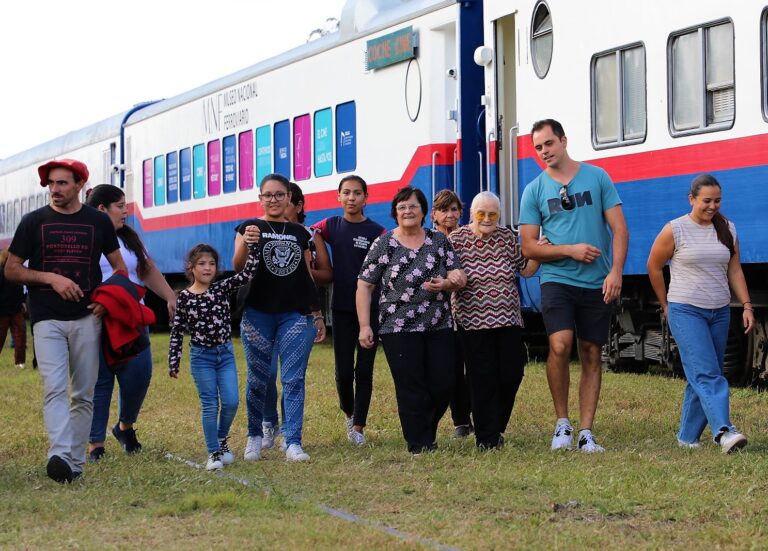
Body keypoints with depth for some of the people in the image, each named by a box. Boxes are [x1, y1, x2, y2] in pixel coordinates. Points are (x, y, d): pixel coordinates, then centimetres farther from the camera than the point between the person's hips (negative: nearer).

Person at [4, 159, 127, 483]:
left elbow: (119, 267, 16)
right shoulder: (34, 222, 5)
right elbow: (11, 270, 5)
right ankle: (60, 455, -30)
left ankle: (75, 462, 11)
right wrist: (51, 278, -10)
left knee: (84, 394, 4)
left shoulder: (98, 222, 8)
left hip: (87, 319, 2)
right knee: (55, 388, -17)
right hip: (47, 319, -2)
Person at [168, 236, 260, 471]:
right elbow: (177, 332, -2)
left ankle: (222, 439, 23)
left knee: (231, 402, -3)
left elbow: (248, 273, -11)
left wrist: (252, 246, -23)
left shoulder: (223, 289, 0)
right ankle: (214, 453, 6)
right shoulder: (184, 297, -5)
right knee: (210, 405, -2)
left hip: (225, 354, 2)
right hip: (201, 356, -2)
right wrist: (173, 362, -3)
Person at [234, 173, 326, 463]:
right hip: (258, 315, -2)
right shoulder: (250, 228, 5)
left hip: (296, 315, 2)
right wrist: (244, 245, -26)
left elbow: (308, 276, 15)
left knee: (294, 379, -3)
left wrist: (317, 314, 11)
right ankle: (254, 437, 18)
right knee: (258, 379, 3)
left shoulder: (300, 233, 13)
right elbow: (237, 267, -7)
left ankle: (293, 442, -3)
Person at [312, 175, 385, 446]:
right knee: (344, 371, 5)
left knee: (364, 371, 1)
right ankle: (349, 413, 30)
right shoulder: (331, 226, 6)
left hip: (370, 309, -1)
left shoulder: (376, 232, -2)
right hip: (342, 309, 1)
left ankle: (358, 427, 9)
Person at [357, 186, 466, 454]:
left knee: (443, 385, 1)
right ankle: (419, 444, 8)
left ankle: (426, 431, 26)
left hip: (439, 328, 3)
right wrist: (364, 326, -8)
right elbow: (364, 286, 0)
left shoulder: (439, 241, 9)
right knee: (411, 389, -4)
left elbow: (459, 276, 8)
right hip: (398, 329, -3)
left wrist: (446, 284, -16)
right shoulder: (383, 244, 1)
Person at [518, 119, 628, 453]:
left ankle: (586, 432, 9)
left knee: (591, 355, 4)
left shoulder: (597, 177, 4)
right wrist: (571, 250, -10)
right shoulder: (534, 190, 4)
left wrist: (616, 271, -10)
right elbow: (529, 247, 2)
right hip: (557, 279, -1)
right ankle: (562, 422, -3)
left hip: (597, 283, 1)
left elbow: (619, 228, 2)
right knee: (560, 345, -20)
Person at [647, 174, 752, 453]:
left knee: (700, 377, 6)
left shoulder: (727, 229, 8)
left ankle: (688, 435, 14)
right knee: (706, 374, -17)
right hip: (685, 312, -5)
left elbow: (735, 270, 11)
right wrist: (666, 306, 8)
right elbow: (654, 266, 3)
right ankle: (723, 431, -30)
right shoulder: (675, 230, -6)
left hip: (720, 313, 5)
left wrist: (746, 305, 1)